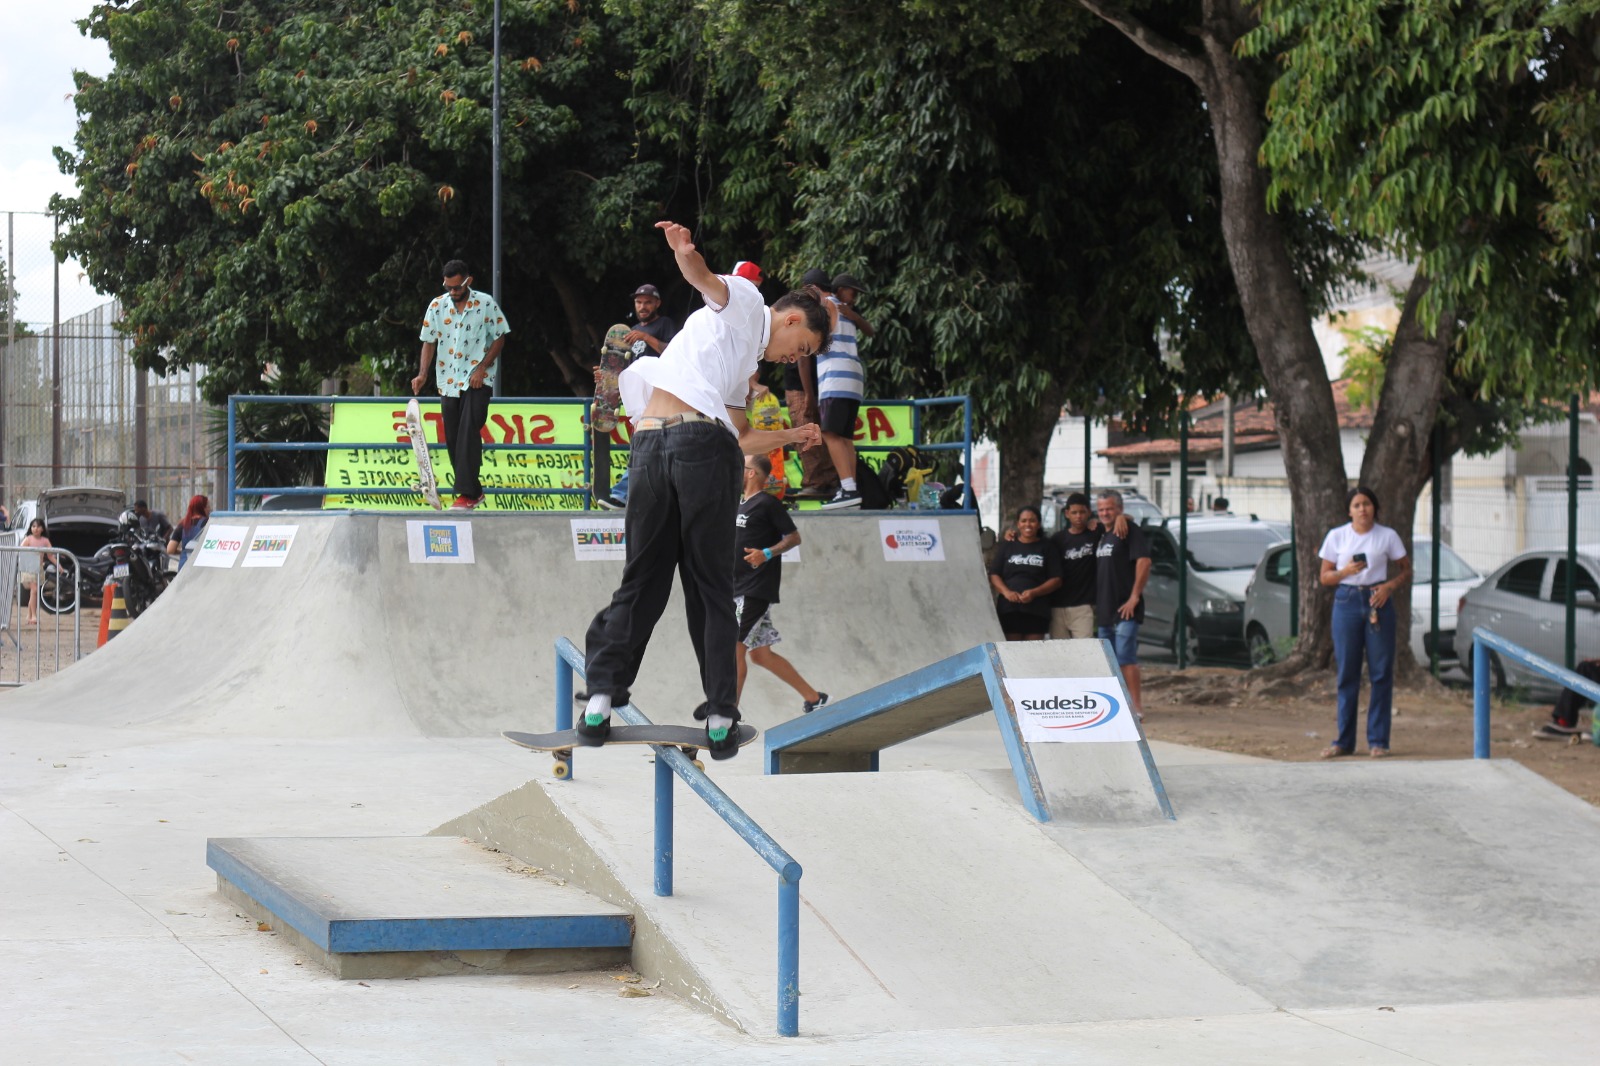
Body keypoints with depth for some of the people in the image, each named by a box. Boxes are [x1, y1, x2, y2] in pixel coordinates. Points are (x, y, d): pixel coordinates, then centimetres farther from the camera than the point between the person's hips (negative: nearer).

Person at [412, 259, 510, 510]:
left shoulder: (485, 303, -2)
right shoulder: (437, 306, 5)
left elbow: (499, 338, 1)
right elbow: (429, 341, 8)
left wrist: (481, 368, -9)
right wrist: (423, 373, -7)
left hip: (476, 379, -4)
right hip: (448, 381, 4)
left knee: (468, 434, -15)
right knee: (452, 439, 5)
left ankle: (467, 493, -16)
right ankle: (474, 491, 15)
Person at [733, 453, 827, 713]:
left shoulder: (767, 503, -8)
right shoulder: (740, 505, 18)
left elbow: (794, 537, -10)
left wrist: (767, 553, -24)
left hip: (756, 591, -9)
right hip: (738, 590, 9)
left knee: (734, 647, -13)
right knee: (760, 654, 9)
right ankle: (812, 697, 17)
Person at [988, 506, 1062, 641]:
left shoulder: (1047, 548, 11)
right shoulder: (1006, 547, 15)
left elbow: (1056, 580, 5)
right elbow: (994, 575, 9)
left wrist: (1034, 592, -11)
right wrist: (1006, 591, -11)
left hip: (1036, 612, -1)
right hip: (1009, 609, 1)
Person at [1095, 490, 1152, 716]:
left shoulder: (1130, 531, -8)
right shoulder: (1101, 533, 16)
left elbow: (1144, 562, -17)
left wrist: (1134, 597, -19)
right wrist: (1096, 602, 13)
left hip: (1124, 607, -9)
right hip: (1105, 609, 9)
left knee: (1125, 658, -14)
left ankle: (1137, 708, -14)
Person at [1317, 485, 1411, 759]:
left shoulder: (1387, 536, 5)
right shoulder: (1337, 536, 5)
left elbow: (1406, 570, 11)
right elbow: (1325, 577, 7)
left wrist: (1389, 586, -8)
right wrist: (1345, 571, -13)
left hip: (1378, 602, 0)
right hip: (1347, 602, 0)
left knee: (1381, 672, -2)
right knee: (1347, 672, 2)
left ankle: (1378, 740, 4)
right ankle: (1344, 741, 8)